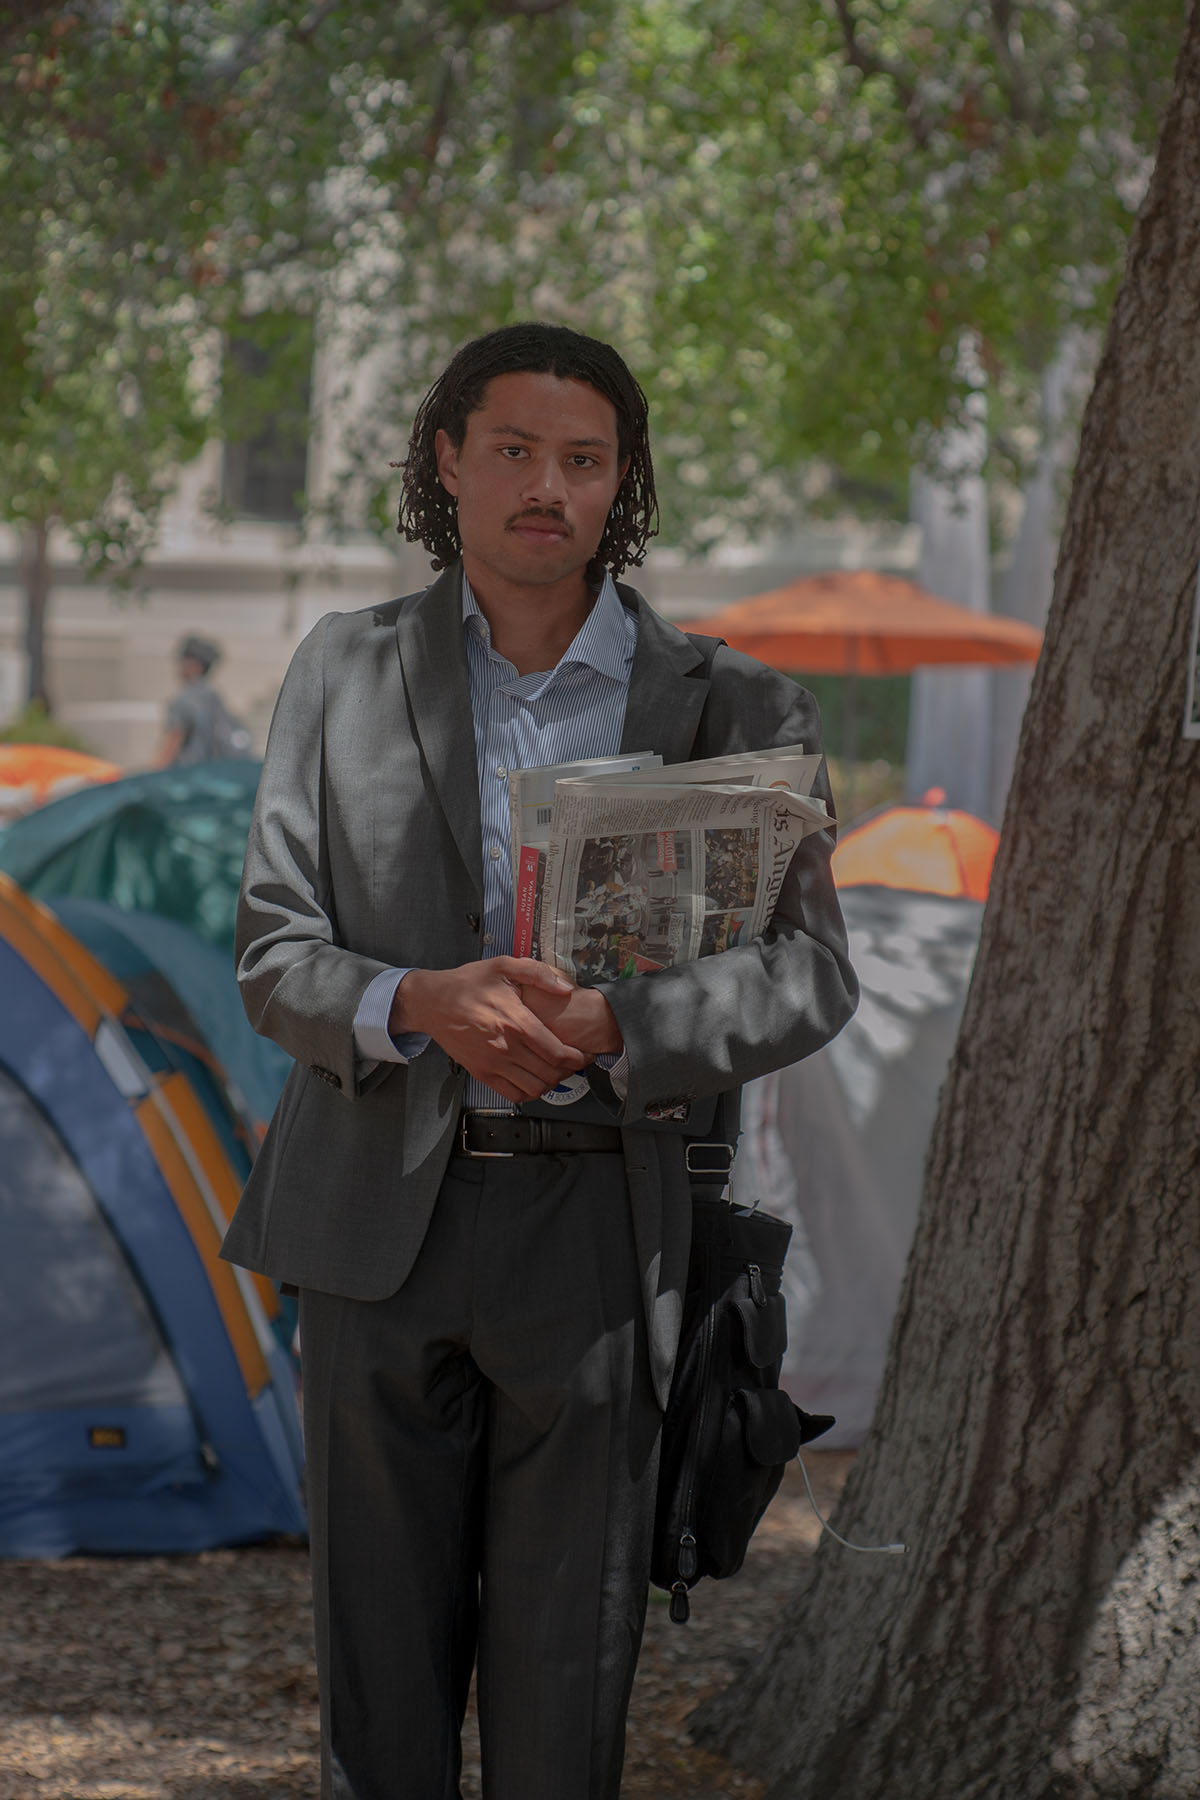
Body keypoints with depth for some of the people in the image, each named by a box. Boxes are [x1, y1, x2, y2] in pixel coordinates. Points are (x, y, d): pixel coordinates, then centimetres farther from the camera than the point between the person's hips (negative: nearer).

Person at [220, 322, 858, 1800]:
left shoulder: (729, 713, 4)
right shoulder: (345, 674, 7)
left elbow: (807, 976, -4)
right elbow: (274, 957, 2)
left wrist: (610, 1026, -22)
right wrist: (422, 1005, -20)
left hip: (599, 1221, -1)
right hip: (383, 1216, 1)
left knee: (566, 1675, 2)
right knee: (379, 1665, 5)